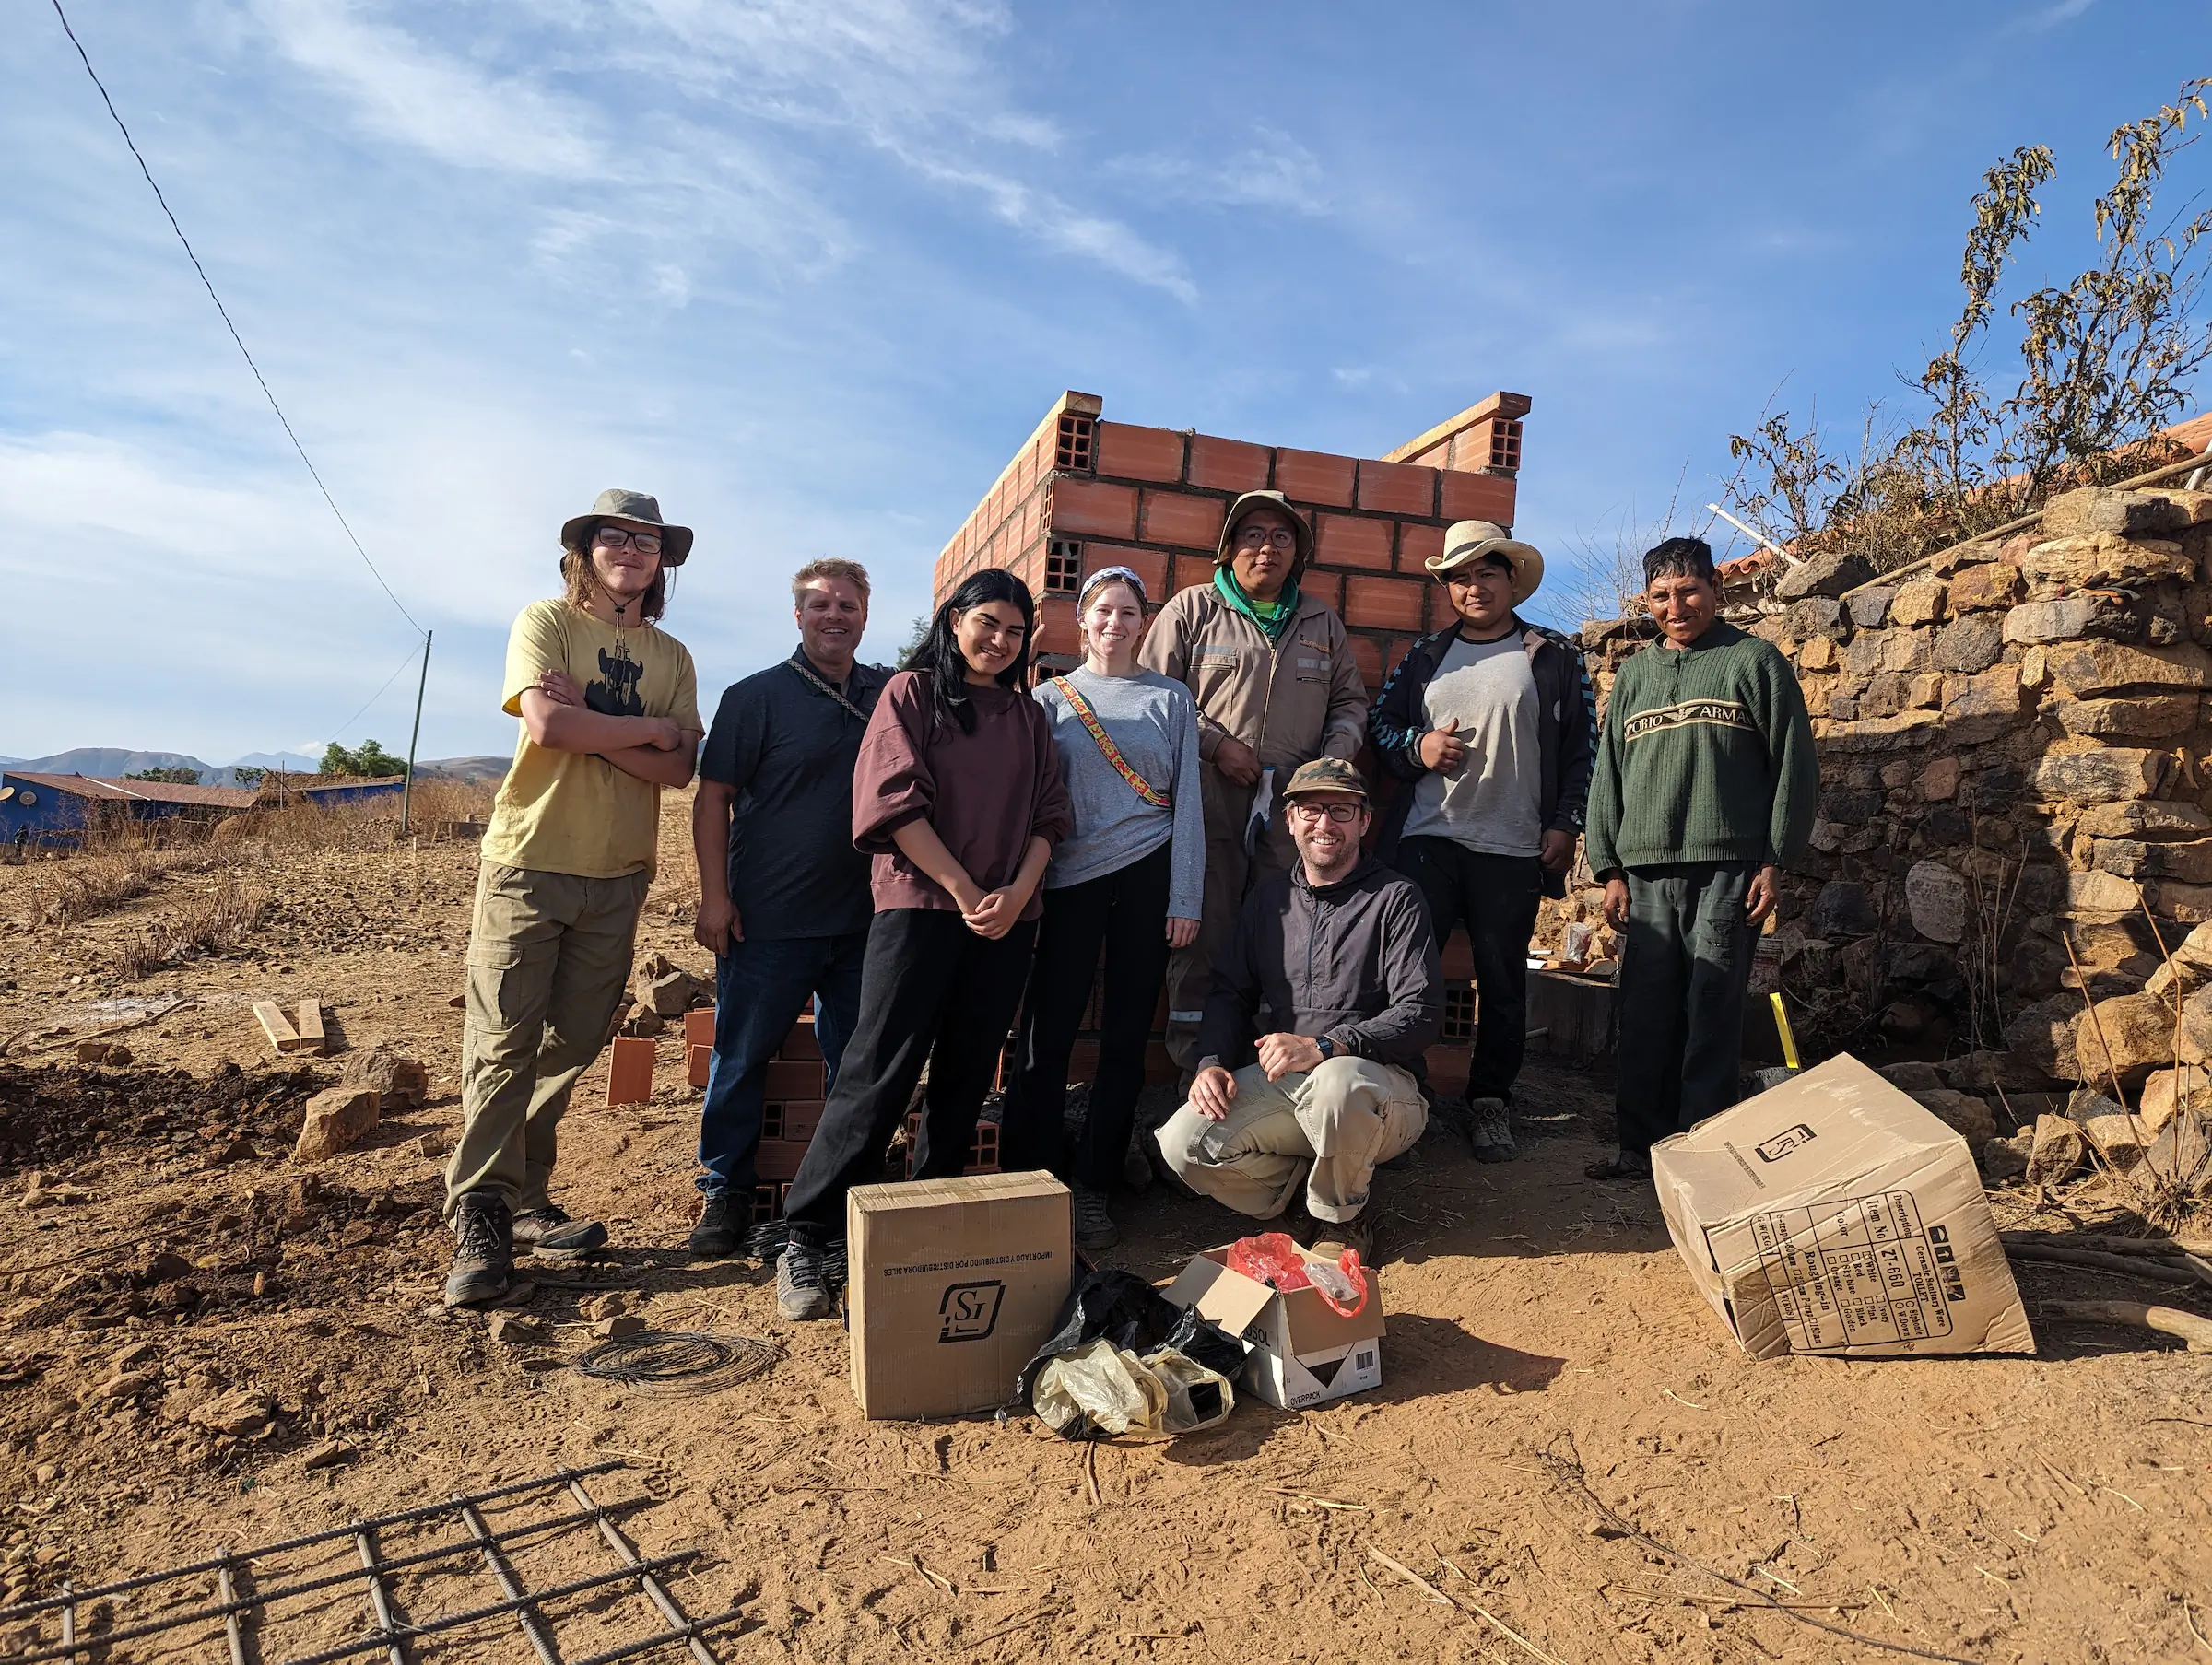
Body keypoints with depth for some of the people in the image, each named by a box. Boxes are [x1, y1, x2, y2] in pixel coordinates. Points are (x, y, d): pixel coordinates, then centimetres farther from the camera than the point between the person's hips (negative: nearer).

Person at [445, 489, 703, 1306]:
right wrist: (647, 728, -8)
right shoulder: (545, 623, -1)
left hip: (617, 876, 4)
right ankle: (479, 1220, 2)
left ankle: (524, 1200, 20)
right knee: (503, 1046, -4)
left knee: (569, 1047, 9)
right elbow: (547, 725, -18)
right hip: (529, 864, -4)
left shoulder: (671, 657, 10)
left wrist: (587, 726, -15)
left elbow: (678, 769, -3)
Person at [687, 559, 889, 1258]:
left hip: (862, 917, 4)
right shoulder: (755, 696, -2)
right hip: (768, 919, -3)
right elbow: (713, 798, -4)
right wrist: (714, 896, -11)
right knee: (741, 1055, 5)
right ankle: (725, 1192, 20)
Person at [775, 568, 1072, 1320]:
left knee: (966, 1079, 7)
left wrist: (1017, 892, -7)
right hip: (919, 906, -4)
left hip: (1007, 919, 5)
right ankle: (807, 1238, 0)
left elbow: (1049, 814, 11)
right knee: (879, 1074, -8)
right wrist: (965, 891, -12)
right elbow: (895, 802, -7)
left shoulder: (1028, 716, 17)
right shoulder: (912, 692, 4)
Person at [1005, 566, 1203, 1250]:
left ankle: (1091, 1188, 14)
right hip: (1071, 879, 0)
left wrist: (1184, 898, -2)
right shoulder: (1050, 698, 10)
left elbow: (1187, 800, 5)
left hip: (1148, 875, 1)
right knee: (1047, 1037, -5)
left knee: (1126, 1038, 3)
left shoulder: (1171, 698, 10)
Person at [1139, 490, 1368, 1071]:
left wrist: (1335, 754, 4)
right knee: (1204, 935, -5)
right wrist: (1215, 743, -7)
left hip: (1295, 805, 3)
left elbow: (1349, 700, 23)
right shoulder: (1191, 608, 7)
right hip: (1211, 799, -3)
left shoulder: (1322, 621, 19)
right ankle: (1193, 1067, 5)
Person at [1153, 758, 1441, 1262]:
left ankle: (1342, 1216, -8)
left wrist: (1324, 1046, -26)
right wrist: (1213, 1062, -6)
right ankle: (1306, 1180, 8)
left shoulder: (1395, 899, -4)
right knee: (1182, 1145, -20)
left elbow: (1422, 1016, -12)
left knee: (1336, 1084, -40)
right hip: (1277, 1083, 4)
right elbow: (1230, 992, 15)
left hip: (1382, 1087, -4)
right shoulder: (1267, 899, 13)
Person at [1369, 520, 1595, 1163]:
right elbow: (1379, 720, 15)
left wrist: (1564, 825, -4)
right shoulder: (1424, 656, 13)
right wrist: (1415, 747, -6)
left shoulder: (1555, 658, 7)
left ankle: (1490, 1103, 18)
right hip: (1425, 842, 2)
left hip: (1514, 850, -1)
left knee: (1503, 983, 5)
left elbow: (1581, 748, 5)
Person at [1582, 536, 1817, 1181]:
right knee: (1644, 1015, 3)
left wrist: (1774, 862, -4)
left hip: (1727, 872, -4)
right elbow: (1608, 774, 16)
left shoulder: (1755, 661, 6)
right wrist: (1611, 870, 9)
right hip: (1647, 874, 4)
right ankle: (1642, 1146, 12)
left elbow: (1794, 766, 2)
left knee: (1713, 1015, -4)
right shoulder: (1634, 674, 17)